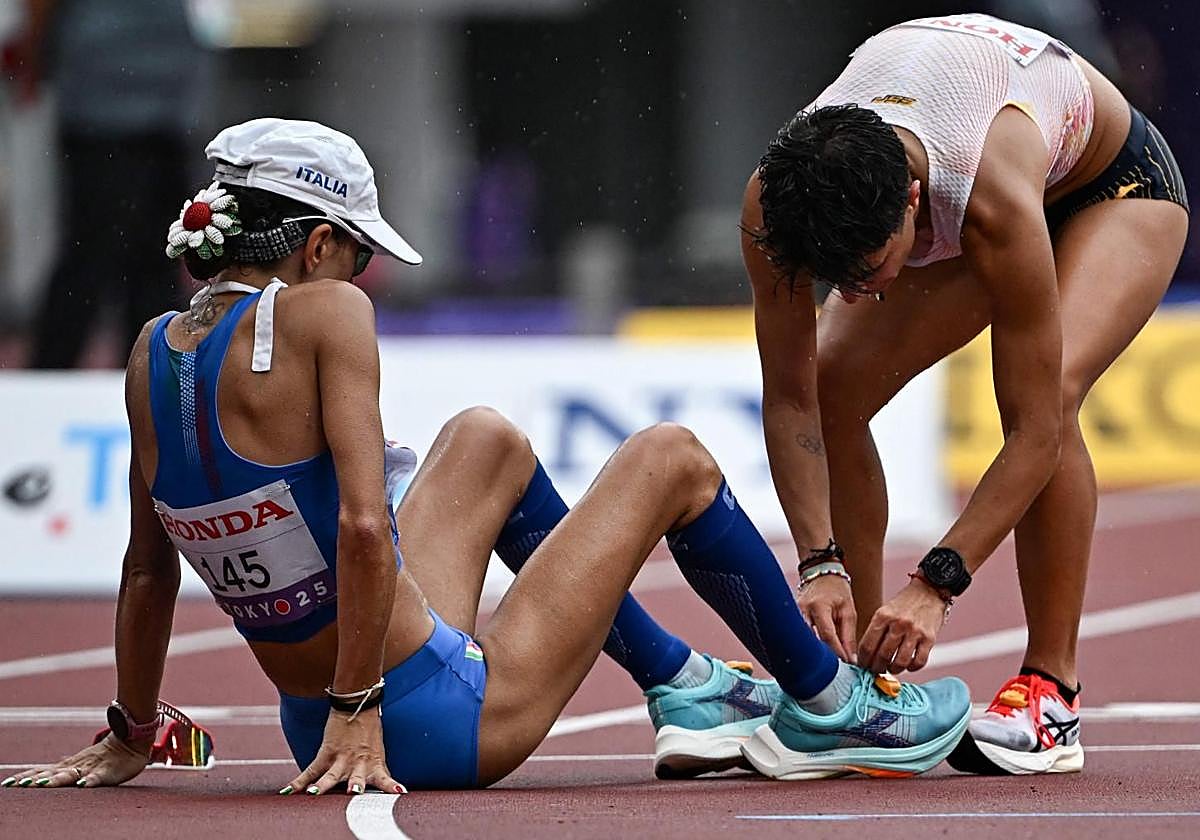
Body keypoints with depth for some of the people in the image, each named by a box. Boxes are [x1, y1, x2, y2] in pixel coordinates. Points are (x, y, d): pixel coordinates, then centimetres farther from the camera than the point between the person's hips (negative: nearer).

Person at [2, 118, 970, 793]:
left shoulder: (156, 352, 2)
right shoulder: (319, 313, -17)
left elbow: (149, 566, 10)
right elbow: (363, 526, -27)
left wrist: (129, 736, 19)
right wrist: (357, 713, -21)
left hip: (319, 731, 8)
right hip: (442, 722, -8)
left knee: (488, 440, 30)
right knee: (670, 456, 10)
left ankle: (688, 691, 39)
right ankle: (832, 707, 28)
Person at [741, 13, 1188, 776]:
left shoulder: (993, 200, -46)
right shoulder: (773, 203, -34)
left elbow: (1037, 430, -41)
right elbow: (789, 400, -24)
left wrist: (936, 585, -45)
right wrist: (821, 564, -35)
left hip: (1112, 185, -5)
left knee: (1050, 394, -32)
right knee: (835, 385, -14)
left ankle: (1052, 691, -23)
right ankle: (861, 667, -3)